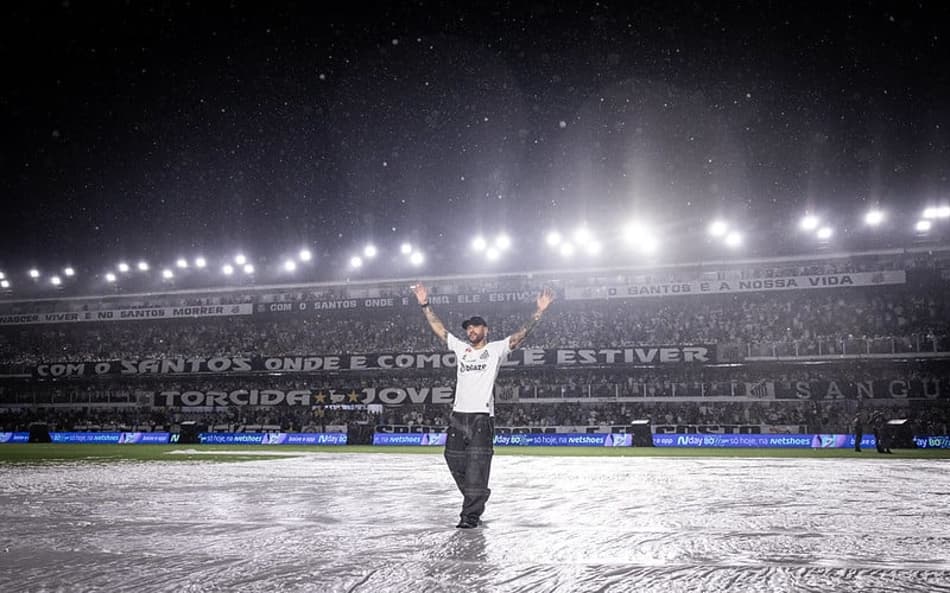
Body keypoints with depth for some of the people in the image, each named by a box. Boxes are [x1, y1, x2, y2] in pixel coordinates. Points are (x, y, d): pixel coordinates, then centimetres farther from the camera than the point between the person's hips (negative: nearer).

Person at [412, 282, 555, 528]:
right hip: (458, 415, 5)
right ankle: (476, 502, 27)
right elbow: (438, 328, 17)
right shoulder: (461, 348, 17)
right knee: (455, 461, 8)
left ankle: (471, 514, -6)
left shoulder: (496, 349, 6)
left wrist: (539, 311, -13)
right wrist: (425, 304, 12)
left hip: (482, 416, -5)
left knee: (476, 466, -8)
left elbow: (521, 334, -3)